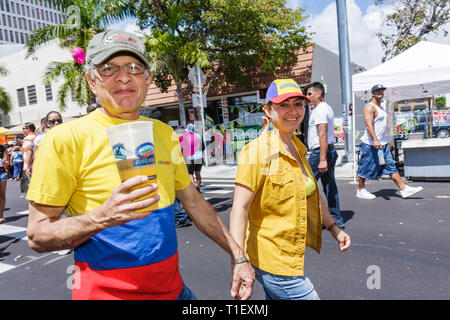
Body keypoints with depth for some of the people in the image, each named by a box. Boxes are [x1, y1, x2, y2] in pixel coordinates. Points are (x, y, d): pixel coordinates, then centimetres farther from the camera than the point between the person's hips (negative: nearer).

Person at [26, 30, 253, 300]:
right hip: (105, 290, -4)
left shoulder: (164, 133, 2)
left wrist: (238, 256, 7)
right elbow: (37, 235, -11)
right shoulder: (65, 139, -13)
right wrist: (105, 216, -28)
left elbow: (193, 201, 9)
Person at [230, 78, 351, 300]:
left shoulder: (296, 147, 9)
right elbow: (240, 208, -24)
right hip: (273, 262, -8)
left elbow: (310, 193, 19)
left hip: (292, 255, 8)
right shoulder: (257, 151, -19)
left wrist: (333, 228, 21)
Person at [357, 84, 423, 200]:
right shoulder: (370, 107, -11)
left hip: (382, 144, 9)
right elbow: (369, 125, -24)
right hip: (370, 144, -9)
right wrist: (375, 140, -34)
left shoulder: (380, 107, 19)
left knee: (391, 166, 5)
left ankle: (404, 189, 6)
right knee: (365, 168, 1)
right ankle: (360, 191, 14)